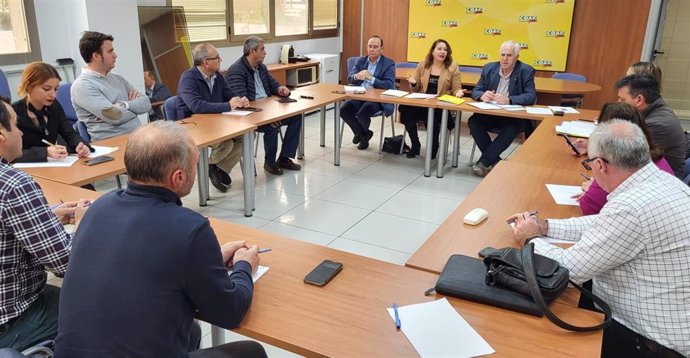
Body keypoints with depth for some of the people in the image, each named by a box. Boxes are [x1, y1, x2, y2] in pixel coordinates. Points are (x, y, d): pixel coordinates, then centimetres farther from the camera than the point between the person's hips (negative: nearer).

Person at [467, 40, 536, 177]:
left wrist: (509, 99, -32)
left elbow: (531, 96, -13)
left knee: (512, 128, -34)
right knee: (473, 122, -25)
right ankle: (494, 160, -13)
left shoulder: (526, 71, -4)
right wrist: (482, 95, -22)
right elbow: (475, 91, 5)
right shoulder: (489, 68, 6)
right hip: (490, 113, 3)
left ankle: (484, 162, -20)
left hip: (514, 115, -3)